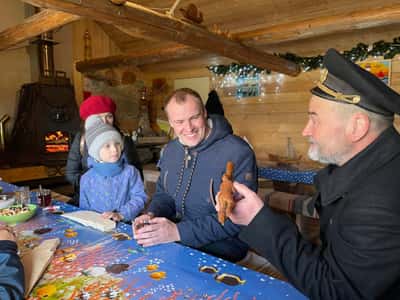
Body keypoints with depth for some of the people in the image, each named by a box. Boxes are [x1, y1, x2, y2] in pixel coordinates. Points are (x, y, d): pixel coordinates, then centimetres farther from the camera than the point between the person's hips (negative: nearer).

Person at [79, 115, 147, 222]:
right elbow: (84, 208, 12)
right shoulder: (87, 178, 6)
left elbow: (139, 197, -5)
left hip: (126, 225, -1)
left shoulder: (130, 171, 0)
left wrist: (121, 214, -17)